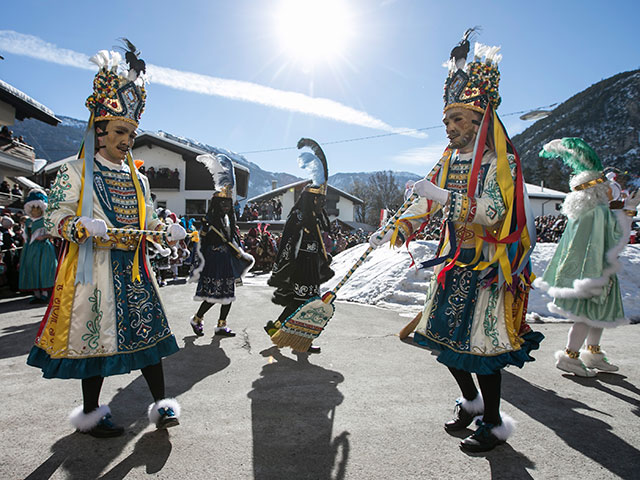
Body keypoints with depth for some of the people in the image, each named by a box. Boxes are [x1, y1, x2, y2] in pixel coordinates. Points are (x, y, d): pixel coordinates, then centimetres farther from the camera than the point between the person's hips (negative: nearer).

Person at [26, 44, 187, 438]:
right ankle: (91, 412, 23)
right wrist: (82, 225, -26)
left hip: (134, 269, 5)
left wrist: (170, 231, -2)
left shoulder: (138, 179, 15)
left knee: (147, 329, 4)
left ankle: (162, 404, 13)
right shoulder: (76, 172, 0)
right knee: (96, 335, 4)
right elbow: (56, 216, -5)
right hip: (94, 268, -4)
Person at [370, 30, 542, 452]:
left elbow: (494, 211, -23)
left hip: (489, 266, -7)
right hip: (454, 263, 7)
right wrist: (393, 234, 1)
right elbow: (425, 206, 12)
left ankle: (494, 423, 16)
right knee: (444, 335, 10)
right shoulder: (448, 162, 10)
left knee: (481, 342, -5)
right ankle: (470, 401, 34)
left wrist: (446, 196, -29)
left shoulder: (501, 162, -9)